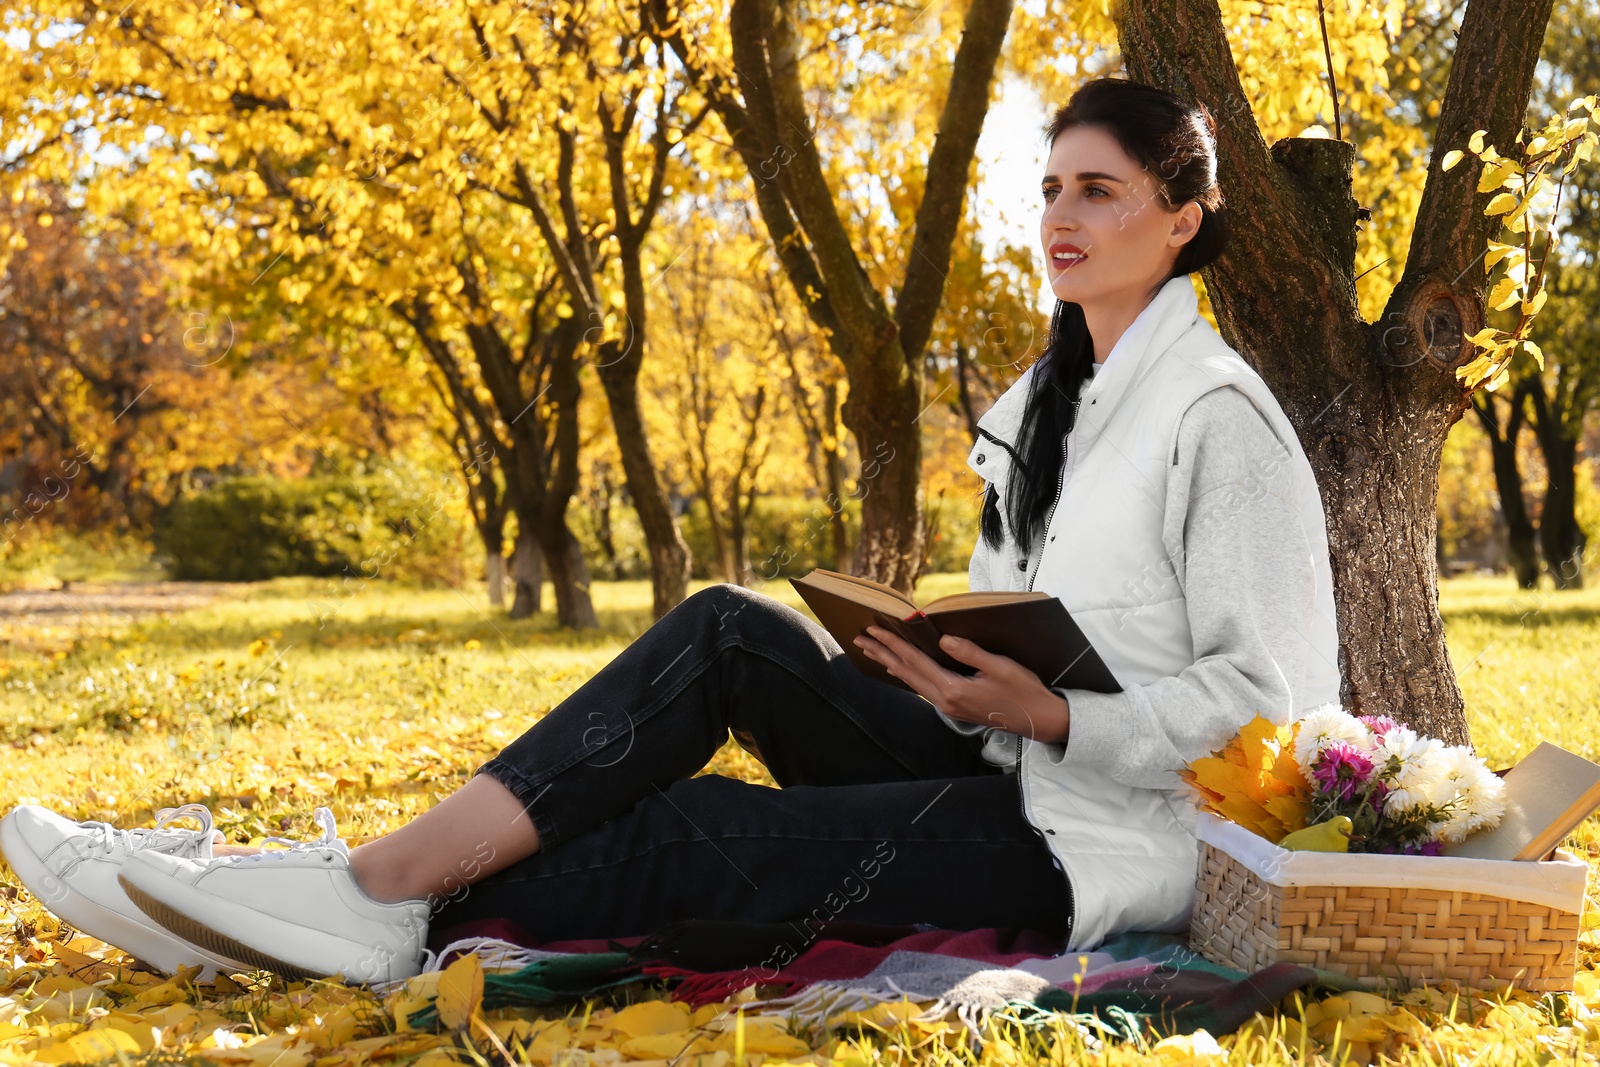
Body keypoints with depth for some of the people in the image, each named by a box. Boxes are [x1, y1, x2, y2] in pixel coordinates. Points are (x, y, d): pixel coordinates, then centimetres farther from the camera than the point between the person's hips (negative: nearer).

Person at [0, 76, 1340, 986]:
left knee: (691, 836, -19)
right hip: (1006, 772, 7)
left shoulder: (1219, 415, -10)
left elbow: (1264, 697, -14)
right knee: (729, 634, -12)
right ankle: (372, 882, -20)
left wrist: (1055, 715, -20)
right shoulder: (1046, 399, 17)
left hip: (1103, 843, -7)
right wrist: (957, 675, 2)